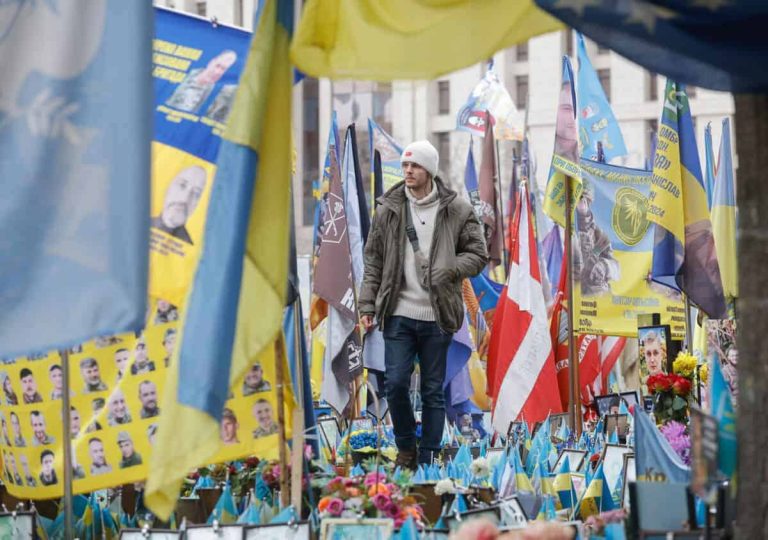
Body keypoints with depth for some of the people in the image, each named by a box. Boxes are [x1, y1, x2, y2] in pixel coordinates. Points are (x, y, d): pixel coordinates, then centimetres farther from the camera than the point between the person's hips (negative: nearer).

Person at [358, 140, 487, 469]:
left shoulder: (456, 210, 0)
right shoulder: (388, 209, 5)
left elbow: (478, 253, 4)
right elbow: (373, 260, 9)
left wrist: (448, 270, -14)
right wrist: (367, 305, 5)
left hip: (437, 317, -1)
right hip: (399, 315, 1)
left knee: (433, 390, 6)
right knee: (396, 383, -5)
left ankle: (428, 459, 15)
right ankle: (406, 447, 18)